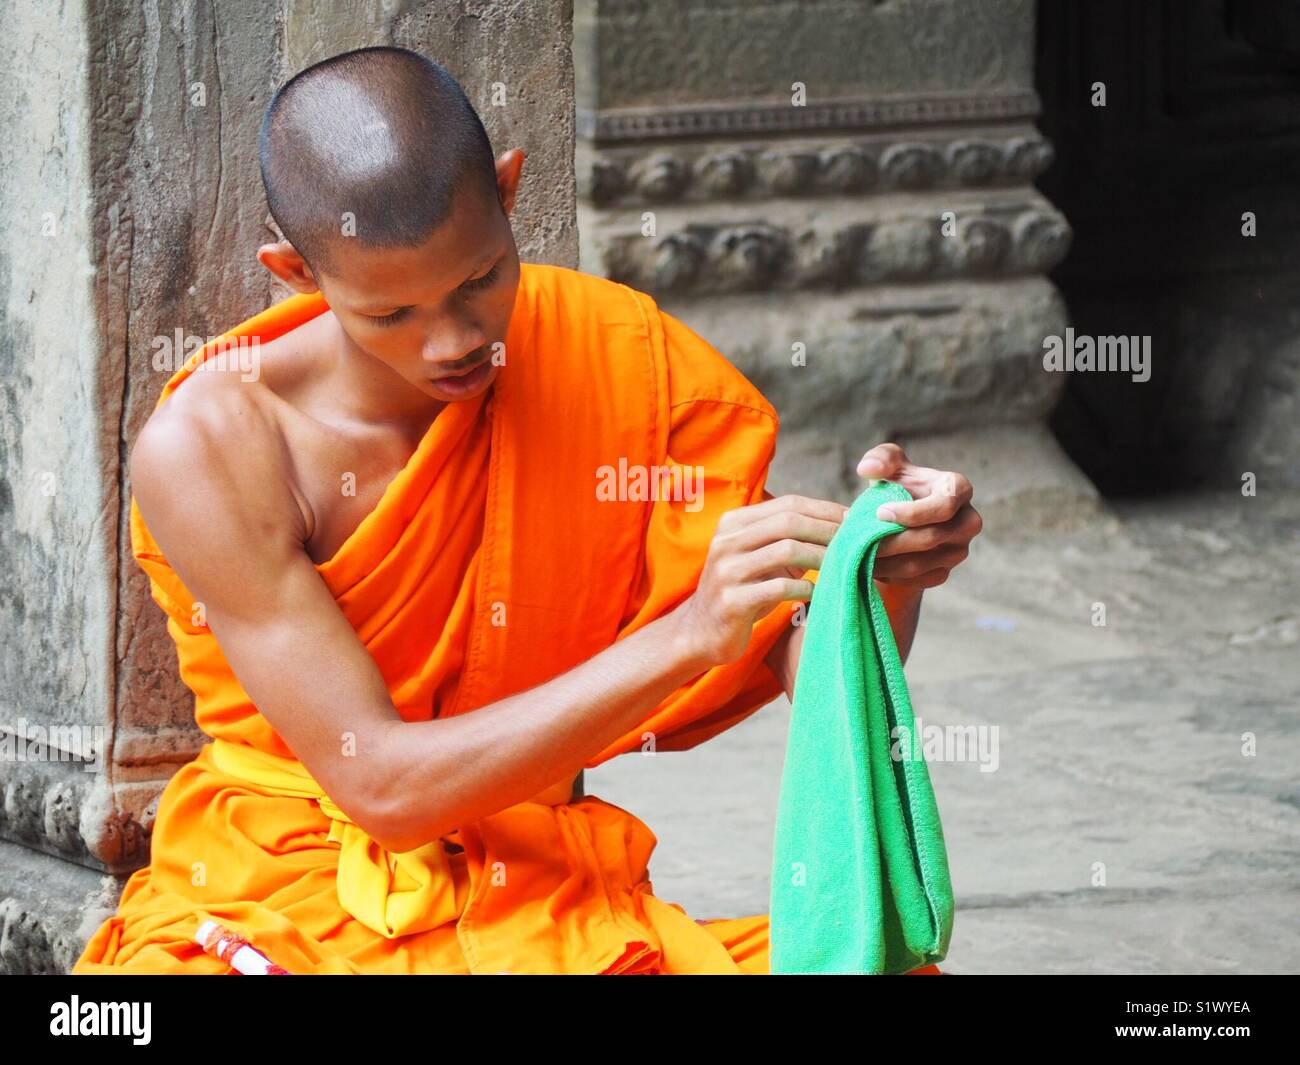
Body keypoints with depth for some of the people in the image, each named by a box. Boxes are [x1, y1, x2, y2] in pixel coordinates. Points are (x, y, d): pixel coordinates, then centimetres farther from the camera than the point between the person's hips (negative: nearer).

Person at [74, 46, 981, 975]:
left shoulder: (627, 357, -5)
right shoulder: (209, 446, -16)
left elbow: (815, 675, -2)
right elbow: (382, 784, -20)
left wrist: (887, 572, -26)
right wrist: (687, 636, -28)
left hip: (538, 900, 3)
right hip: (283, 900, -2)